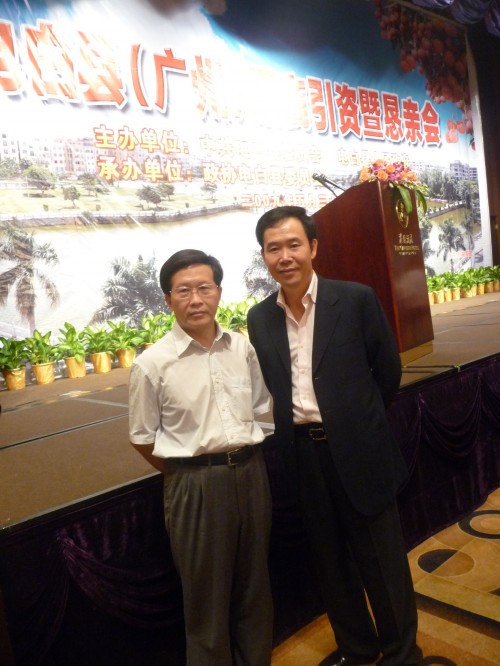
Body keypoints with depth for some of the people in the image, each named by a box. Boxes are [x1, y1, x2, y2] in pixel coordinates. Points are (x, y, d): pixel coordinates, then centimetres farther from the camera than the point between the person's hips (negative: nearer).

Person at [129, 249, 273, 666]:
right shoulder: (152, 364, -12)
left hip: (251, 473, 4)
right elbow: (143, 438, -2)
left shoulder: (242, 347, -2)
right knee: (207, 594, 14)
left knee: (255, 585, 22)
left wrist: (245, 460, 8)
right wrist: (188, 473, 3)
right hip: (195, 485, -4)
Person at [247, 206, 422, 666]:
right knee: (331, 559, 20)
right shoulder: (259, 318, 2)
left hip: (357, 450, -3)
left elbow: (388, 371, 1)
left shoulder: (356, 299, -9)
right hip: (301, 453, 4)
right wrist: (287, 435, 7)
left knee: (382, 559, 12)